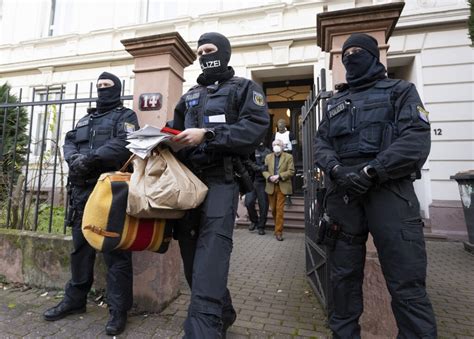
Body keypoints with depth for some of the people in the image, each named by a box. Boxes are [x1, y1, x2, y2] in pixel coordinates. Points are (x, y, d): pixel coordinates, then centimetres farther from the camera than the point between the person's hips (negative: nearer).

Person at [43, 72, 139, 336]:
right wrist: (75, 159, -9)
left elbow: (122, 145, -12)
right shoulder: (86, 119, 26)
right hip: (82, 189, 7)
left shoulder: (125, 116, 6)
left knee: (115, 250, -5)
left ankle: (119, 310, 4)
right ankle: (75, 300, 30)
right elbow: (69, 142, 12)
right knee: (81, 246, 14)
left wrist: (92, 158, -20)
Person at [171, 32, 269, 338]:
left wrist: (208, 134, -17)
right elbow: (177, 132, 25)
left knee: (211, 253, -19)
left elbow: (257, 126, -9)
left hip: (221, 179, -5)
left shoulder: (245, 88, 9)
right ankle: (222, 314, 28)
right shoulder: (190, 96, 27)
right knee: (191, 254, 9)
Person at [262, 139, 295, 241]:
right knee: (273, 209, 10)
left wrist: (279, 176, -16)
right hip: (271, 186, 4)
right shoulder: (268, 157, 14)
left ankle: (278, 232, 2)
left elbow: (291, 171, -5)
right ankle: (278, 226, 30)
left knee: (280, 209, -6)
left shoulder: (288, 157, 4)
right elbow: (264, 170, 8)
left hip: (282, 186, -3)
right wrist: (269, 177, -12)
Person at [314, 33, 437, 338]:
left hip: (389, 190, -3)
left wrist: (371, 173, -17)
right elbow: (321, 144, 10)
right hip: (342, 192, 4)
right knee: (344, 274, 12)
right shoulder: (335, 103, 22)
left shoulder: (400, 91, 11)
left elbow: (416, 140, -5)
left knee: (407, 282, -3)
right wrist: (336, 171, -10)